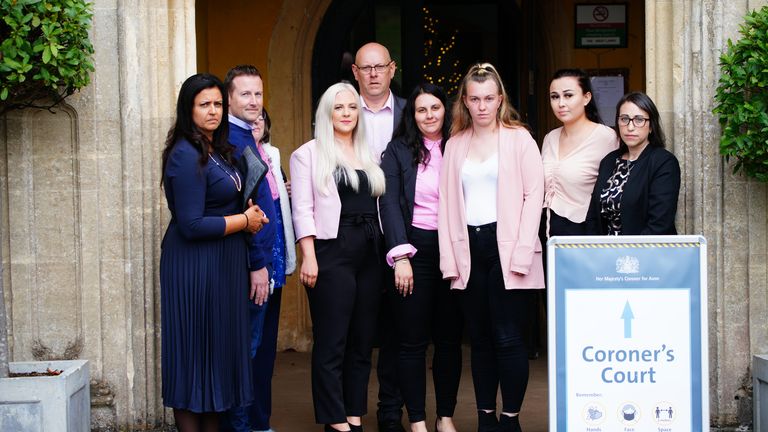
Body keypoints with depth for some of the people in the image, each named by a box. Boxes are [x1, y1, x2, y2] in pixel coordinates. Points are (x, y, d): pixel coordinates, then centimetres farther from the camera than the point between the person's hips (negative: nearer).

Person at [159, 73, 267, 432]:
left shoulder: (216, 150, 10)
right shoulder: (186, 156, -17)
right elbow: (191, 225, -22)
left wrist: (250, 215, 2)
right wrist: (245, 220, -11)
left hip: (222, 262, 9)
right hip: (195, 265, -9)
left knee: (218, 347, 13)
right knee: (195, 350, -1)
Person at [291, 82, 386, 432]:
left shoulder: (369, 155, 16)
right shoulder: (309, 154, 2)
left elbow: (379, 204, 16)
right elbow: (303, 209, -5)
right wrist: (309, 257, -13)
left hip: (369, 255, 5)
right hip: (332, 253, -5)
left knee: (362, 341, 8)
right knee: (332, 343, -4)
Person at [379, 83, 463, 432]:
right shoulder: (398, 151, 3)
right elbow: (389, 203, -3)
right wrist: (400, 256, -11)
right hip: (414, 249, -2)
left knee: (450, 338, 8)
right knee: (413, 340, 1)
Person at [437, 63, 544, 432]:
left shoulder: (519, 138, 2)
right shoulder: (455, 144, 13)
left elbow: (534, 195, -3)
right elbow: (447, 201, 11)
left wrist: (521, 253, -11)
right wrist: (449, 257, 3)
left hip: (506, 247, -4)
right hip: (468, 249, 4)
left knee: (508, 339, -6)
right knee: (480, 340, 9)